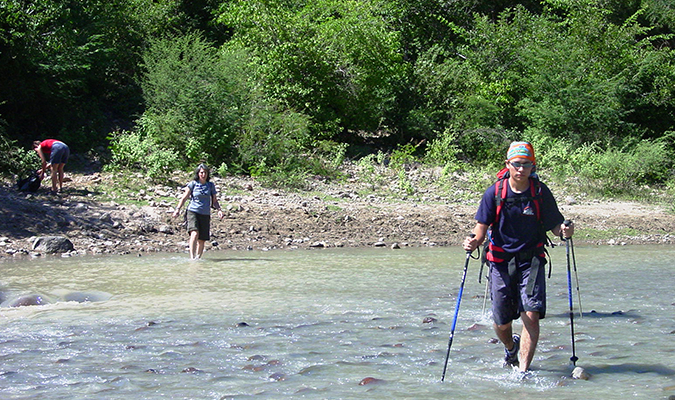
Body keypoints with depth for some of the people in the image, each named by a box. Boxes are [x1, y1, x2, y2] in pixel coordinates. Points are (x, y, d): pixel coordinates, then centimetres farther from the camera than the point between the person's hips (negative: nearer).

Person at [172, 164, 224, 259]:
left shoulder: (211, 185, 10)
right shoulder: (193, 184, 2)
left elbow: (214, 201, 14)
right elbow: (184, 198, 3)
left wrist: (219, 210, -3)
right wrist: (178, 209, -8)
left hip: (205, 214, 3)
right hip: (193, 212, -3)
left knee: (202, 239, 2)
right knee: (195, 233, -24)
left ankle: (198, 258, 14)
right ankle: (192, 258, -28)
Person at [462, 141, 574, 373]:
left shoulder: (541, 193, -3)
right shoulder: (494, 193, -4)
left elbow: (554, 225, 1)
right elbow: (482, 226, -3)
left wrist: (564, 231, -22)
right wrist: (474, 241, -24)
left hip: (532, 260, 0)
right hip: (501, 261, 1)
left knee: (531, 315, -16)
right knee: (501, 324, 5)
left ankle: (523, 370, -8)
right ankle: (511, 348, 41)